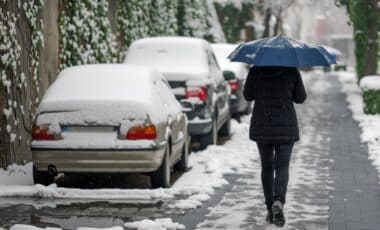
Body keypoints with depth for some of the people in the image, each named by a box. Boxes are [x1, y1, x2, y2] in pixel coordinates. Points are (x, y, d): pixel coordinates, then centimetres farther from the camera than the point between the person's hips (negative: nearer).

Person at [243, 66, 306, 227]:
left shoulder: (255, 71, -5)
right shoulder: (292, 71, -7)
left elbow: (248, 96, 6)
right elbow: (301, 98, 1)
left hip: (261, 126, 2)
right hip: (286, 126, -1)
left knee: (267, 167, 14)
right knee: (282, 166, 0)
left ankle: (270, 209, 15)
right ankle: (278, 202, -25)